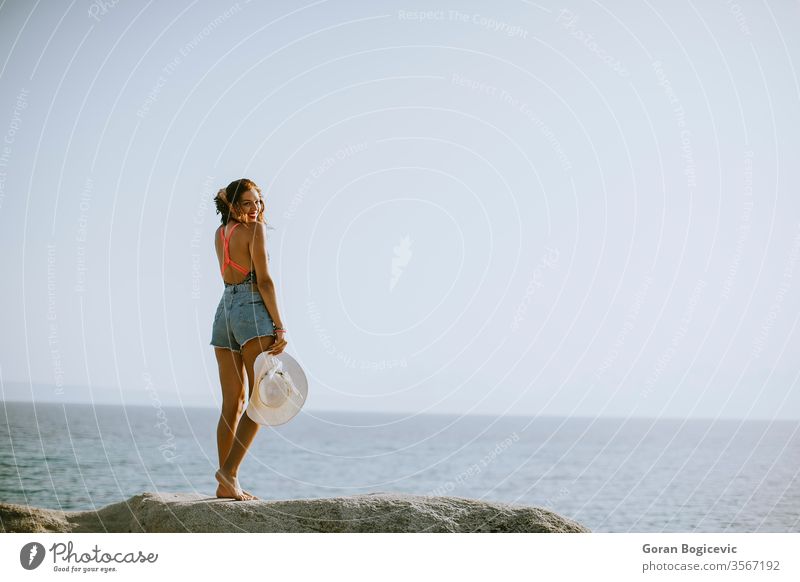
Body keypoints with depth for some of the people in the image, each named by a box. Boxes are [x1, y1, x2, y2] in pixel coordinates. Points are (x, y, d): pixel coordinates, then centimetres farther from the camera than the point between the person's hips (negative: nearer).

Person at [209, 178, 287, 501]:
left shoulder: (220, 233, 16)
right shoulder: (255, 229, -5)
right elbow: (264, 280, -11)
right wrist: (280, 327, -12)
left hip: (224, 310, 8)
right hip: (252, 309, -8)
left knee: (232, 403, 8)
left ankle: (226, 484, 5)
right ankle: (229, 471, -18)